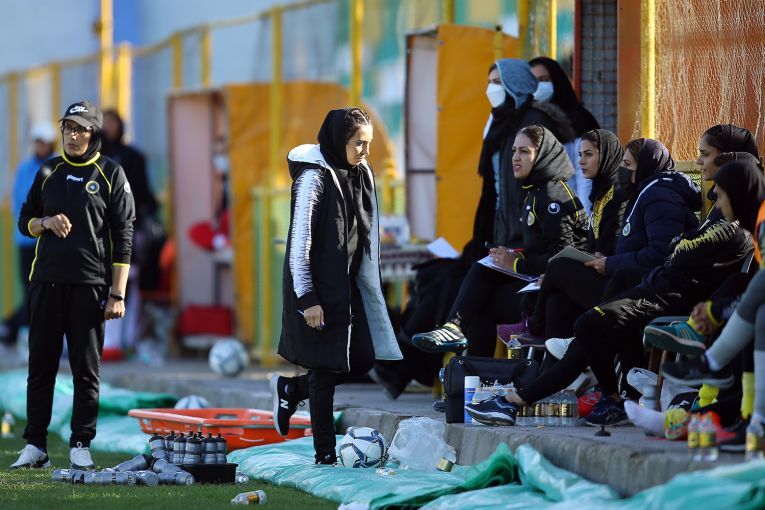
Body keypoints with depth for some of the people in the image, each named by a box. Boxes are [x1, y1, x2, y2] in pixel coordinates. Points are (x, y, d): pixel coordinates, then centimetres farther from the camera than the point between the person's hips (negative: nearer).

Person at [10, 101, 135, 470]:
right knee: (40, 366, 2)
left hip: (90, 285, -3)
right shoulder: (49, 172, 13)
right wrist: (45, 223, -4)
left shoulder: (110, 174, 2)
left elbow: (123, 237, -1)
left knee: (86, 369, 0)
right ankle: (34, 446, 5)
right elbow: (25, 221, 21)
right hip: (47, 281, 3)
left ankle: (81, 446, 5)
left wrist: (117, 294, -8)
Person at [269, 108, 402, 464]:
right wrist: (307, 299, -19)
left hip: (348, 284, 8)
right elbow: (299, 241, -17)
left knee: (362, 360, 5)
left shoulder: (361, 174, 7)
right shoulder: (314, 177, -16)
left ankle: (291, 389, 27)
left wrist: (369, 284, 15)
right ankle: (325, 455, 6)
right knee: (326, 370, -3)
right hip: (319, 287, -8)